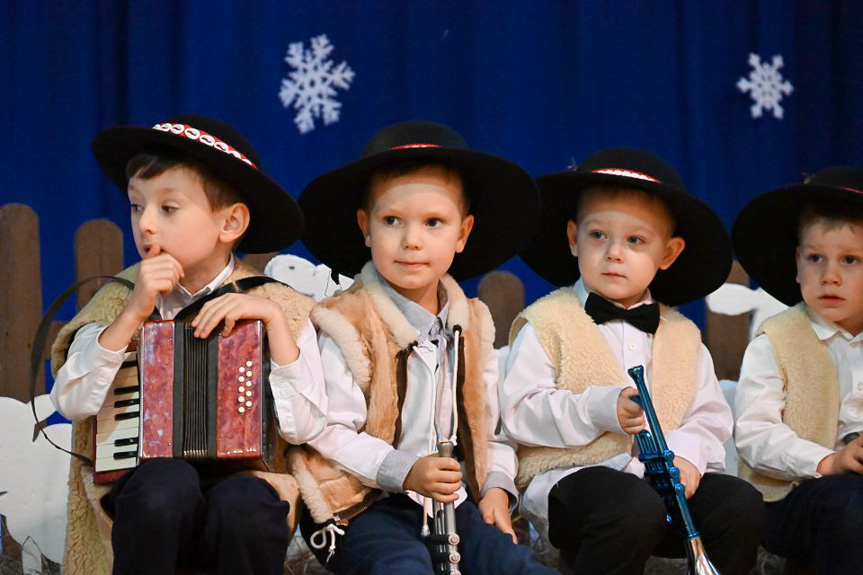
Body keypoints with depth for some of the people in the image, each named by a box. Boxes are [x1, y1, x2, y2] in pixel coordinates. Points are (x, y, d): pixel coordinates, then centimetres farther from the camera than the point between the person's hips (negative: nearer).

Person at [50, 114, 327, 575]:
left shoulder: (277, 307, 4)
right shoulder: (121, 300, 7)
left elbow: (302, 425, -7)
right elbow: (72, 402, -6)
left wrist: (273, 319, -13)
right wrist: (133, 313, -12)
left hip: (244, 476, -1)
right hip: (143, 482, 1)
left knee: (243, 503, -34)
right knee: (166, 482, -32)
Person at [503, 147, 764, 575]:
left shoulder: (682, 335, 19)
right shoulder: (546, 322, 3)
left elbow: (709, 415, 15)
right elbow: (518, 411, -5)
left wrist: (685, 451, -7)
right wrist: (598, 410, -17)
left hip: (662, 478, 5)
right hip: (570, 475, -5)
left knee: (741, 504, -21)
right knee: (637, 507, -37)